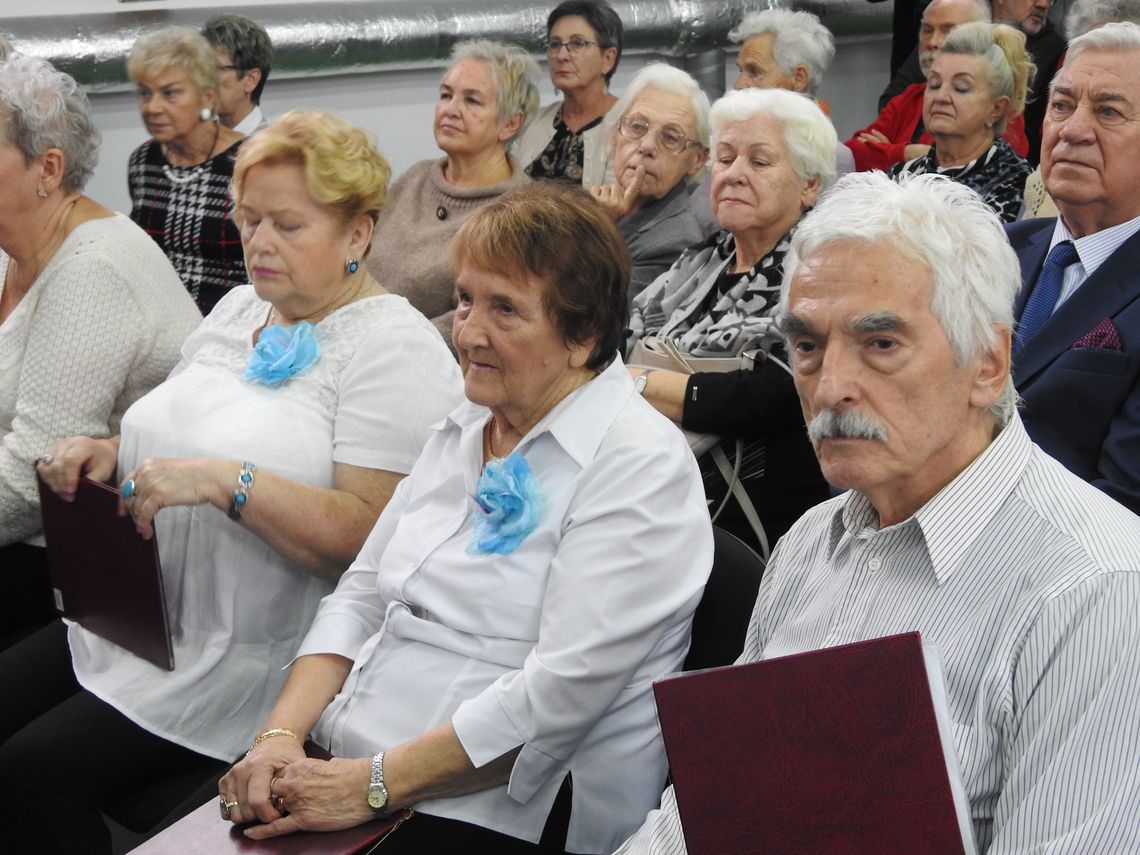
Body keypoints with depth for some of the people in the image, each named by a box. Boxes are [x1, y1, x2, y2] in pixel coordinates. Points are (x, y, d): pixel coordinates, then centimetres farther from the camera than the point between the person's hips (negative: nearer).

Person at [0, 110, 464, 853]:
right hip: (138, 619, 8)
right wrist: (111, 455, 0)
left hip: (254, 655, -8)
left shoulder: (396, 347, -12)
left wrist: (228, 483, -30)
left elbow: (369, 535, -21)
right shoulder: (243, 307, 14)